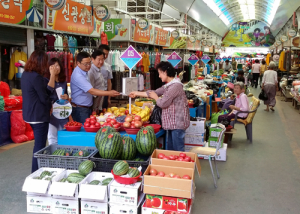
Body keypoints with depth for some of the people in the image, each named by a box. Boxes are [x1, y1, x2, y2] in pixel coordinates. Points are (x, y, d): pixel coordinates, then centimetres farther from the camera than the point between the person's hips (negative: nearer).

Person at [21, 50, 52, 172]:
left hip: (30, 114, 10)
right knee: (40, 145, 1)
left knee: (38, 144, 20)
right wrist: (50, 106, 3)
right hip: (39, 115, -10)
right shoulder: (36, 77, -21)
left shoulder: (25, 74, 8)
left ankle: (36, 171, 30)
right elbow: (44, 97, -16)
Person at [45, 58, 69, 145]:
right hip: (51, 112, -5)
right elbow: (49, 90, -24)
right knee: (53, 139, -3)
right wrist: (52, 75, -17)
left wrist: (66, 97, 2)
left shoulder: (63, 81, 13)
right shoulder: (46, 80, -4)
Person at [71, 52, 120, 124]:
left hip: (88, 108, 9)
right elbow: (92, 91, -28)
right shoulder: (78, 75, -22)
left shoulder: (85, 71, 8)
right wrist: (109, 93, -31)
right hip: (80, 110, -9)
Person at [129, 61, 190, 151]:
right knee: (170, 149, 18)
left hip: (177, 123, -10)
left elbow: (163, 103, -19)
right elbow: (155, 92, 20)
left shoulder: (175, 86, -20)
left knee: (178, 150, -2)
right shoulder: (168, 85, 12)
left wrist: (155, 97, 1)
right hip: (172, 123, 10)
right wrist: (137, 93, 23)